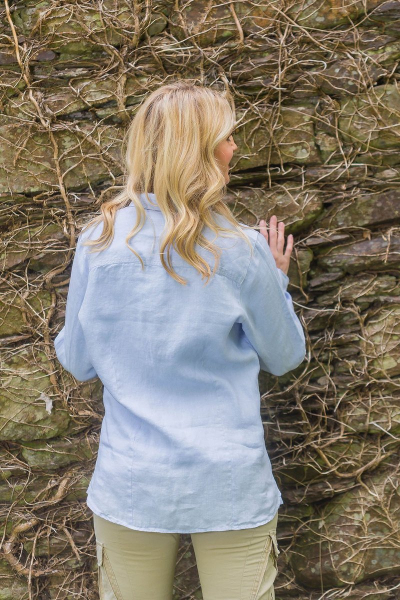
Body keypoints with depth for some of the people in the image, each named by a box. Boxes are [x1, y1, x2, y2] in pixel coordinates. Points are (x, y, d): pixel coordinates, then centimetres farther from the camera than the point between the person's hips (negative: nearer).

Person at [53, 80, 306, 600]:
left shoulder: (99, 241, -7)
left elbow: (77, 362, 3)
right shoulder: (240, 251, -13)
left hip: (130, 490, 2)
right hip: (232, 489, -2)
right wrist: (276, 281, 16)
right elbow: (285, 357, 1)